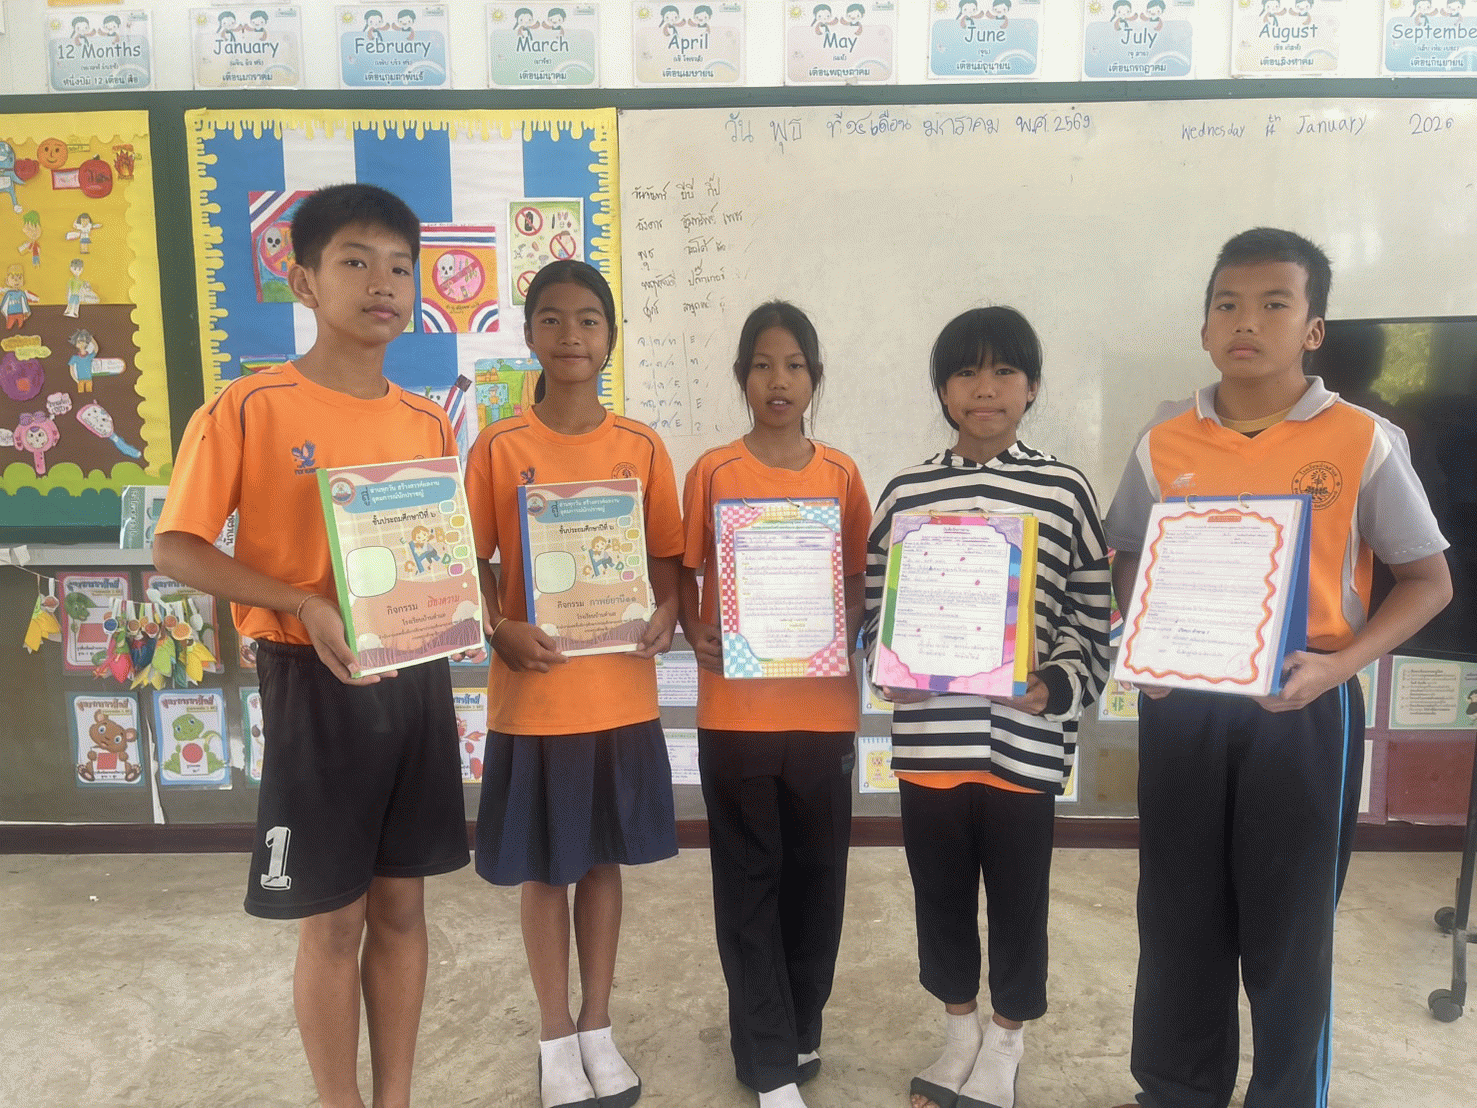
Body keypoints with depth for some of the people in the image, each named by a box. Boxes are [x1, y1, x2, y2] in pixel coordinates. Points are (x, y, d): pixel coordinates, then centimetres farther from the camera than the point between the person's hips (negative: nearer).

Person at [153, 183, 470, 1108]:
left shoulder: (428, 423, 7)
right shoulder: (248, 409, -8)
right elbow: (176, 548, -8)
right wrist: (308, 607, -20)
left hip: (416, 680, 5)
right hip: (314, 681, -4)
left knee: (402, 904, 15)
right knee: (333, 919, 7)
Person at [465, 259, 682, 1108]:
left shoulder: (642, 447, 1)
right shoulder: (499, 448, -4)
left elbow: (667, 557, 5)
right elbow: (472, 561, -2)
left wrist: (666, 612, -15)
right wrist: (500, 629, -19)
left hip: (621, 692, 2)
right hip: (533, 695, -1)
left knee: (604, 860, 15)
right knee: (543, 869, 11)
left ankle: (598, 1025, 34)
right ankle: (556, 1035, 31)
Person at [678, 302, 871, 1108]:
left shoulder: (840, 474, 4)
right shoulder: (713, 472, -1)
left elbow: (857, 580, 9)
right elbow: (685, 574, 3)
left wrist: (848, 642, -9)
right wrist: (696, 634, -15)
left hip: (822, 706, 2)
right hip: (735, 708, -1)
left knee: (815, 873, 13)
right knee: (749, 881, 7)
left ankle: (800, 1027, 34)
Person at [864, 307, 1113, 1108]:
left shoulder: (1064, 492, -2)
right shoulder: (904, 493, 3)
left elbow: (1093, 619, -1)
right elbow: (877, 607, 8)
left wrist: (1056, 689, -15)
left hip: (1025, 740, -2)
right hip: (929, 738, 2)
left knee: (1017, 898, 13)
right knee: (939, 893, 16)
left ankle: (1005, 1043, 36)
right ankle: (960, 1031, 39)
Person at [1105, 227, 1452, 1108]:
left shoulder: (1363, 443, -6)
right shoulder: (1164, 445, 1)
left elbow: (1429, 580, 0)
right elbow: (1128, 565, 12)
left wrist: (1339, 666, -16)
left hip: (1303, 711, -2)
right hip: (1181, 707, 3)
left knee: (1290, 921, 10)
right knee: (1179, 913, 14)